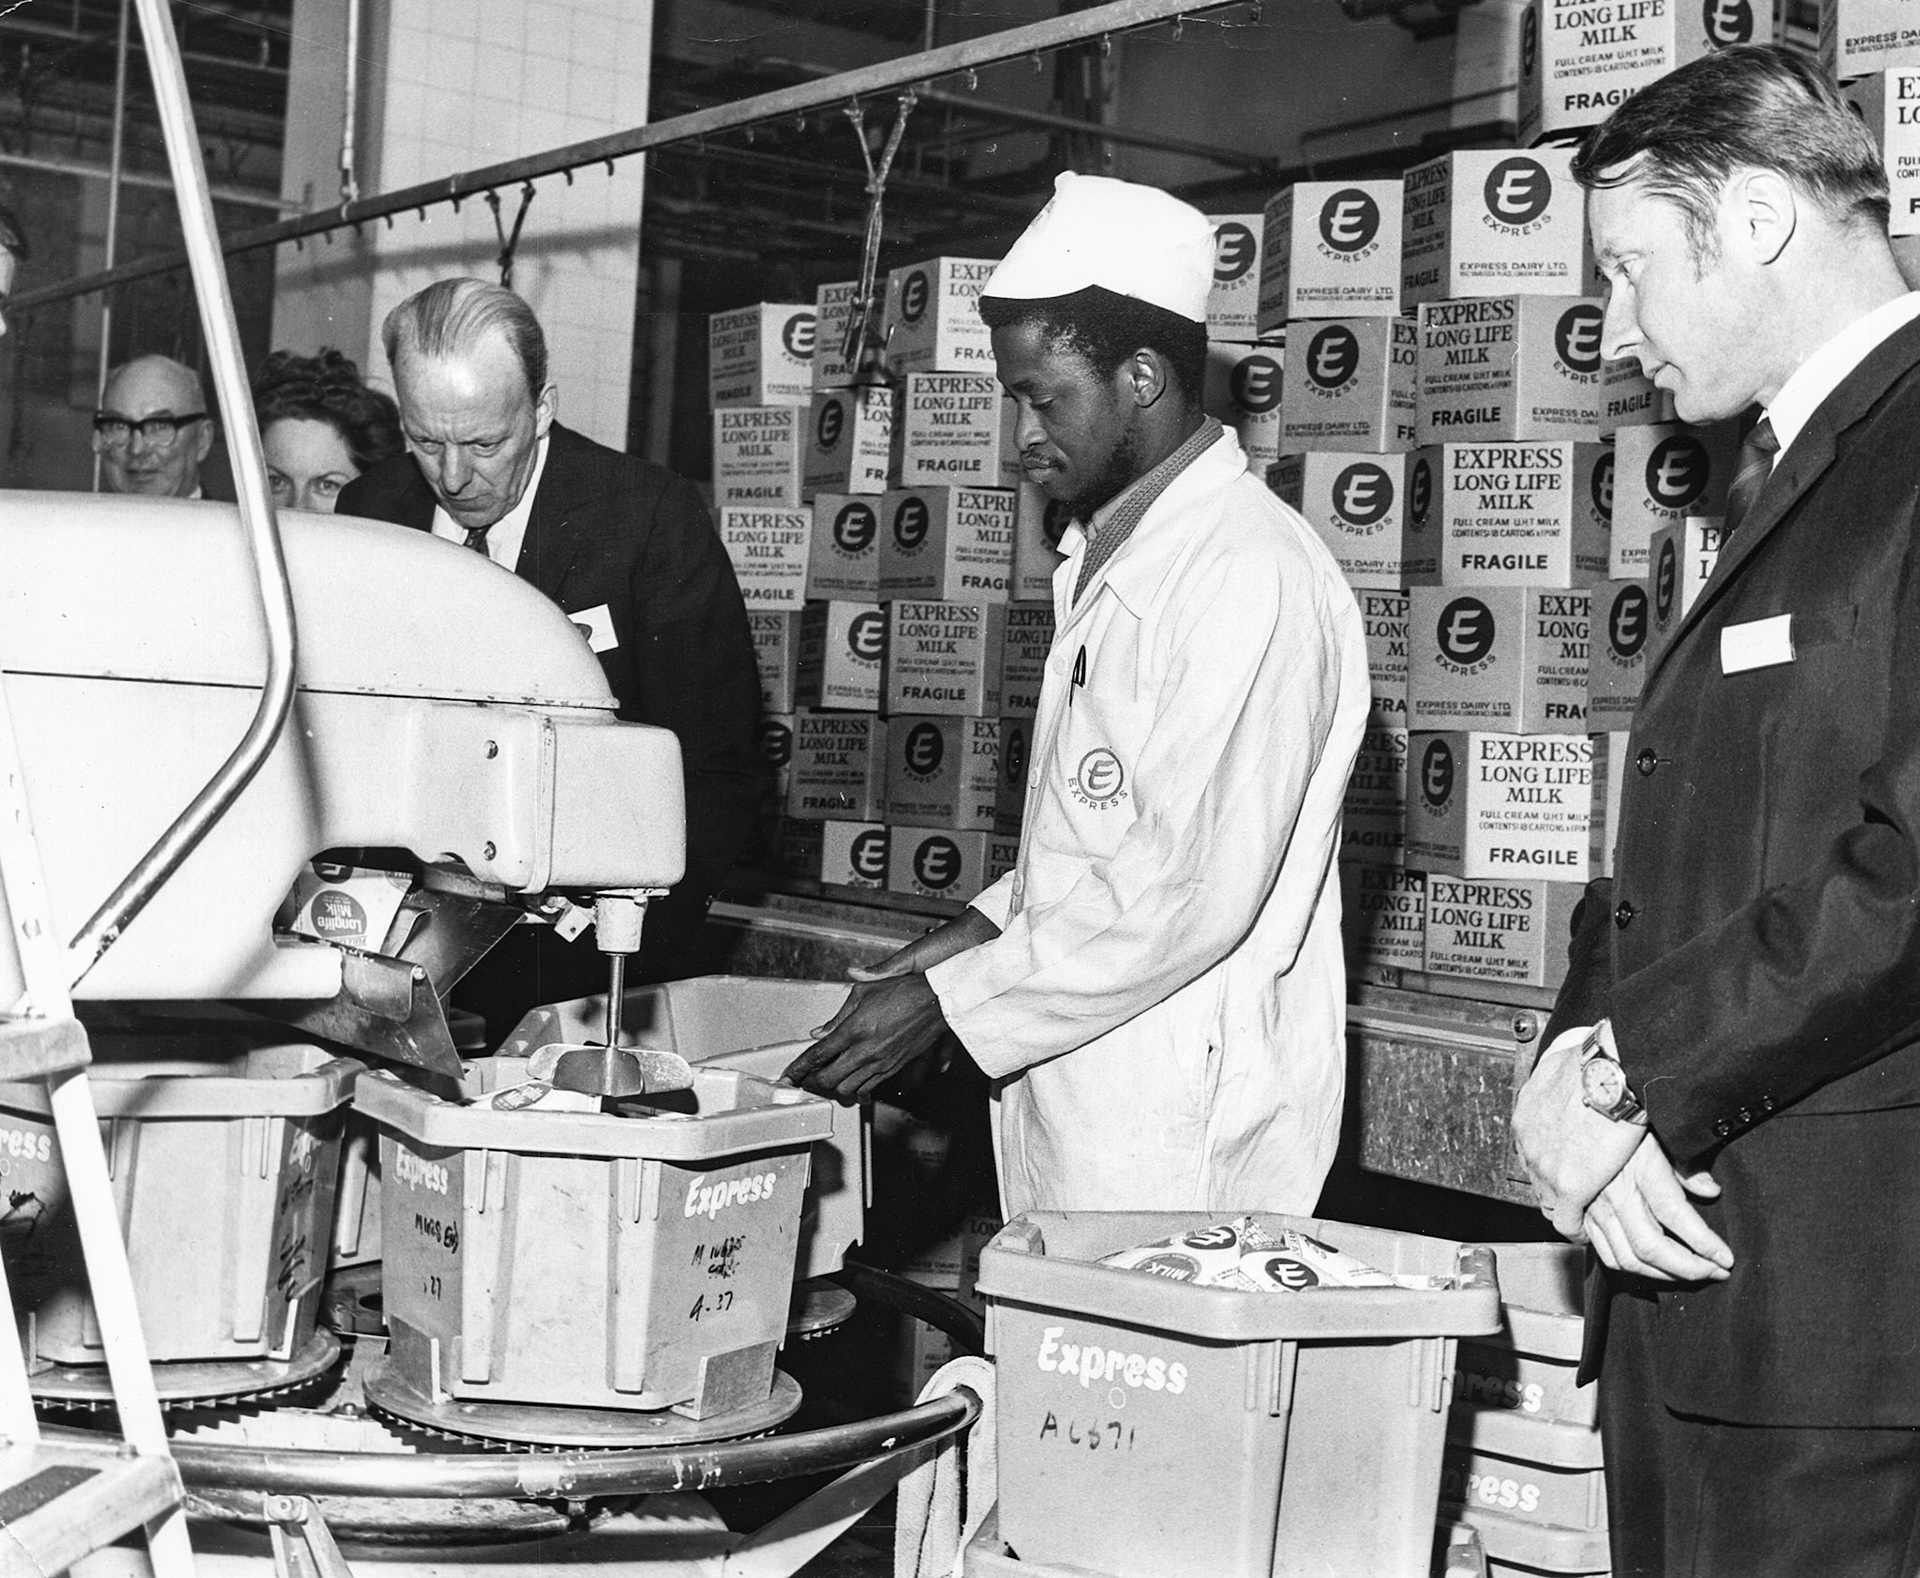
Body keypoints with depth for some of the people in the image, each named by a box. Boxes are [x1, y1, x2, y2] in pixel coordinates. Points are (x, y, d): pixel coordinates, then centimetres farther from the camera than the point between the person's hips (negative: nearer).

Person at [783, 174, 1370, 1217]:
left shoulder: (1253, 574, -17)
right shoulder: (1104, 560, 15)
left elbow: (1194, 889, -21)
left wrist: (955, 1003, -16)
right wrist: (984, 932, 7)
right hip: (1072, 1087, 9)